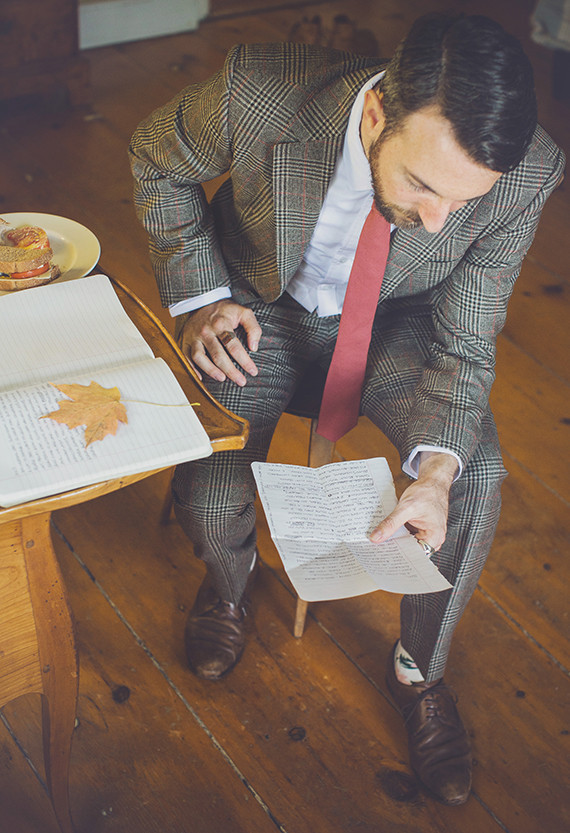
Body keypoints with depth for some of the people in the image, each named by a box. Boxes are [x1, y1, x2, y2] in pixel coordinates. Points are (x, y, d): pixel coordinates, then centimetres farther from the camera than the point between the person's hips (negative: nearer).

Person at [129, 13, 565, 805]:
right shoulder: (259, 92, -34)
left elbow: (464, 344, -18)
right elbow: (156, 157, -9)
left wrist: (437, 467, -34)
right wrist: (201, 295, -16)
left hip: (396, 319, 1)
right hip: (262, 306, 0)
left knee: (478, 477, -21)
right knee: (208, 498, -19)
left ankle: (420, 673, 9)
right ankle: (231, 579, 23)